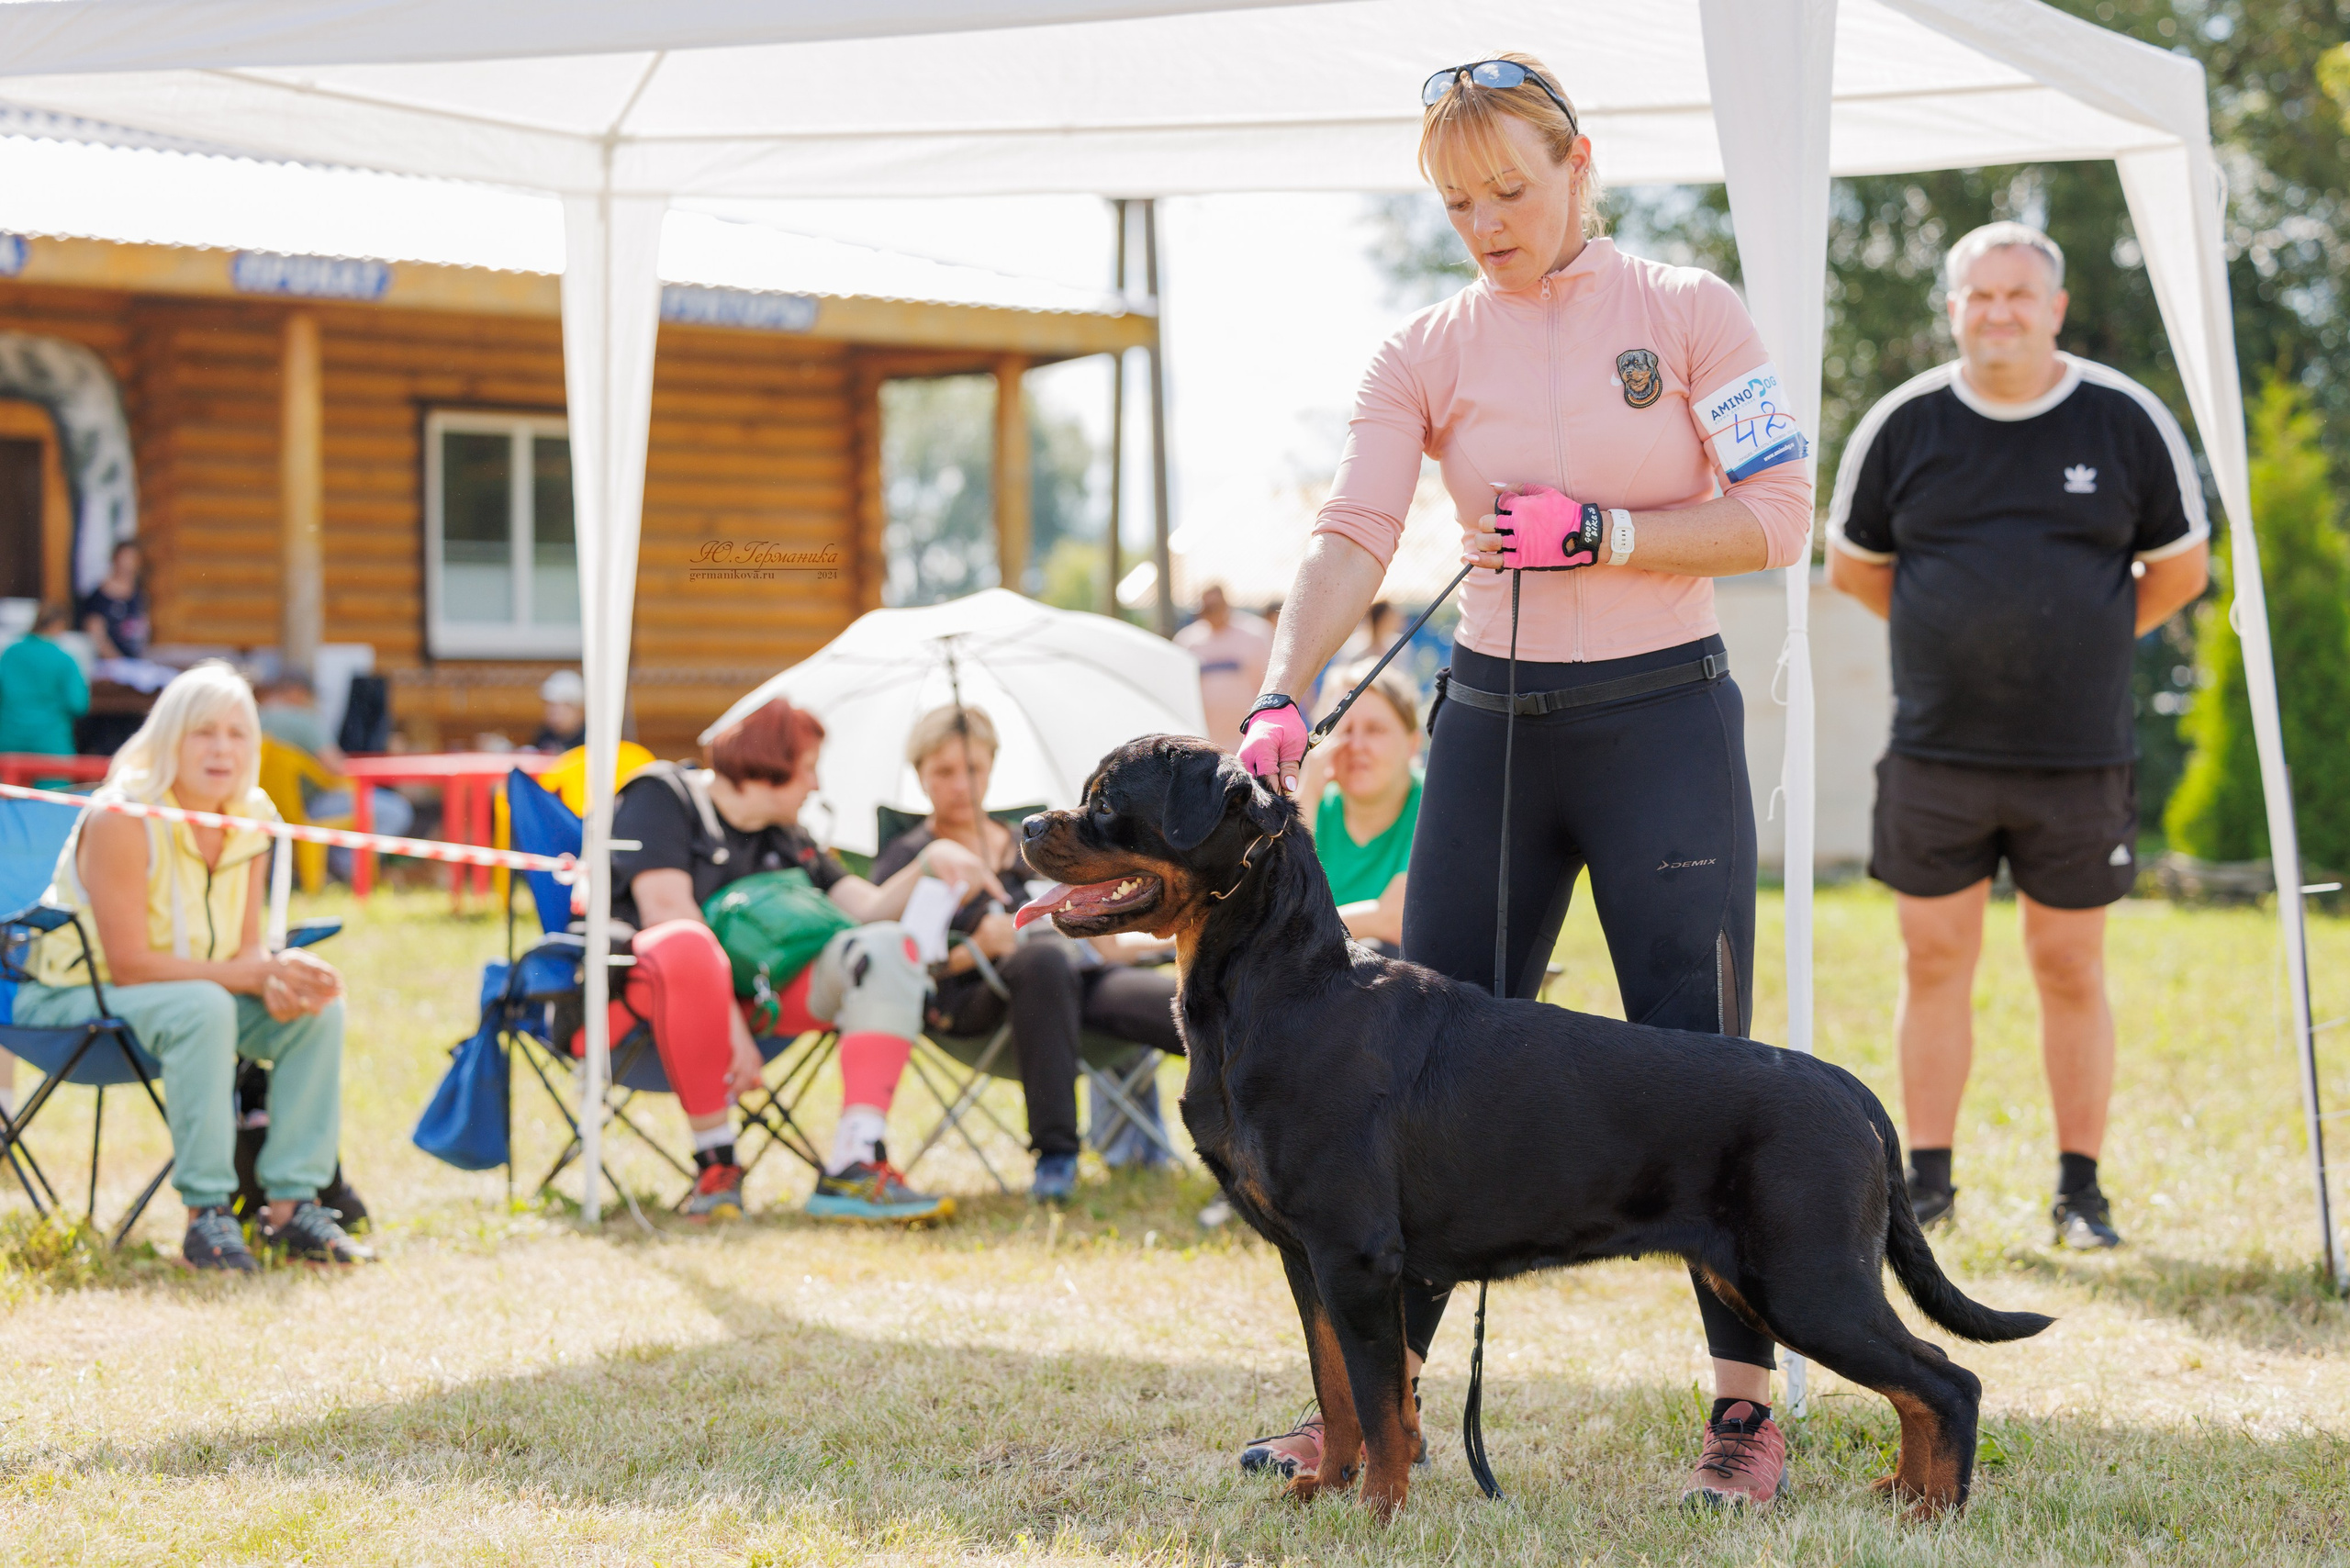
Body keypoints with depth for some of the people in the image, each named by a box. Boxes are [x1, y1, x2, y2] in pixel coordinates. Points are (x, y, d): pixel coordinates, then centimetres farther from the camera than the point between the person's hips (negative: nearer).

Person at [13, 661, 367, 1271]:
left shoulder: (252, 817, -2)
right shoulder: (122, 819, -23)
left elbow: (246, 945, 2)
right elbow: (129, 965, -26)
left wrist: (281, 981, -24)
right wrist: (260, 975, -29)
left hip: (193, 993, 7)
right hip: (74, 993, -7)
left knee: (319, 1009, -14)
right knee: (202, 1007, -36)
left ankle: (291, 1204, -12)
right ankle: (205, 1214, -32)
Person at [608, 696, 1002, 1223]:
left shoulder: (787, 841, 21)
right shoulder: (661, 797, -2)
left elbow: (871, 908, 13)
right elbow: (666, 911, -16)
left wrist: (930, 863, -7)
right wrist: (732, 1026, -24)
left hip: (751, 996, 7)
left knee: (890, 949, -14)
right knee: (687, 945, -43)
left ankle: (854, 1167, -32)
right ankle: (715, 1166, -31)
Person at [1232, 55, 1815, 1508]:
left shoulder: (1689, 311, -3)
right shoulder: (1429, 351, 3)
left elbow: (1778, 517, -6)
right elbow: (1353, 534, -9)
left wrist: (1596, 534, -16)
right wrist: (1285, 697, -24)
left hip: (1665, 719, -3)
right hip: (1494, 720, 3)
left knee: (1696, 1062, -2)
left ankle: (1749, 1404, 7)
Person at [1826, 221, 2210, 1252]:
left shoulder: (2127, 421, 0)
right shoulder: (1904, 425, 1)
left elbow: (2182, 567, 11)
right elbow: (1852, 563, 14)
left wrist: (2078, 642, 8)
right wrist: (1961, 635, 10)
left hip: (2079, 752, -1)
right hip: (1936, 752, 1)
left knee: (2071, 971, 4)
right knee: (1934, 961, 3)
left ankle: (2080, 1189, 13)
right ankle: (1927, 1181, 13)